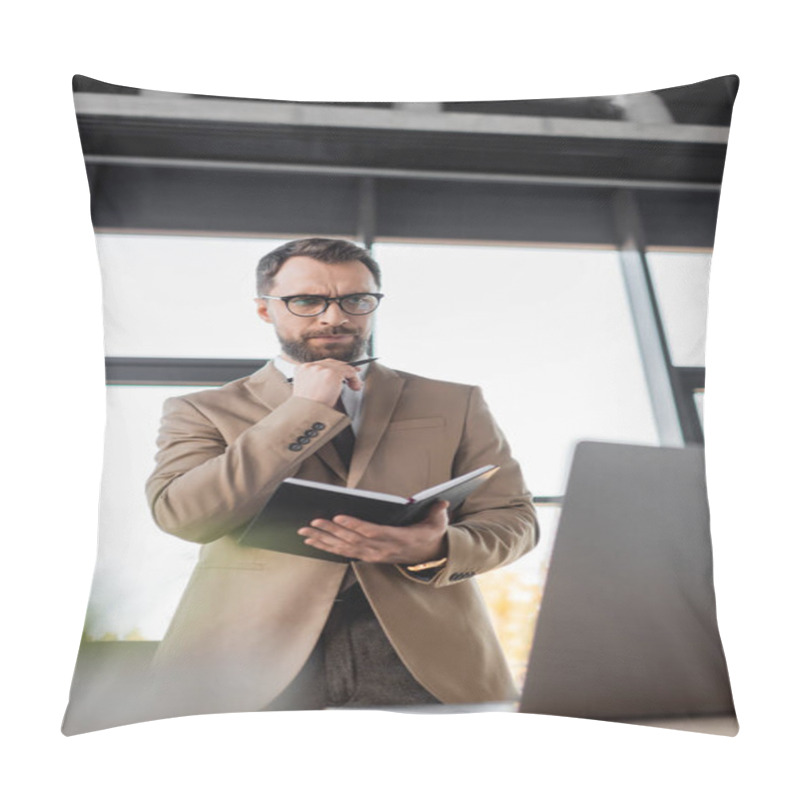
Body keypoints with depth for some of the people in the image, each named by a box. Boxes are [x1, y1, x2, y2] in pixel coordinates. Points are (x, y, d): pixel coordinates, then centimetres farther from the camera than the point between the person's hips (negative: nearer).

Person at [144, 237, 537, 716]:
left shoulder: (455, 404, 13)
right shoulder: (203, 411, 10)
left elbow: (514, 518, 10)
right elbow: (181, 516, -5)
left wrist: (435, 551, -12)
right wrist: (304, 411, -5)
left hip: (421, 655, 1)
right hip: (253, 659, 0)